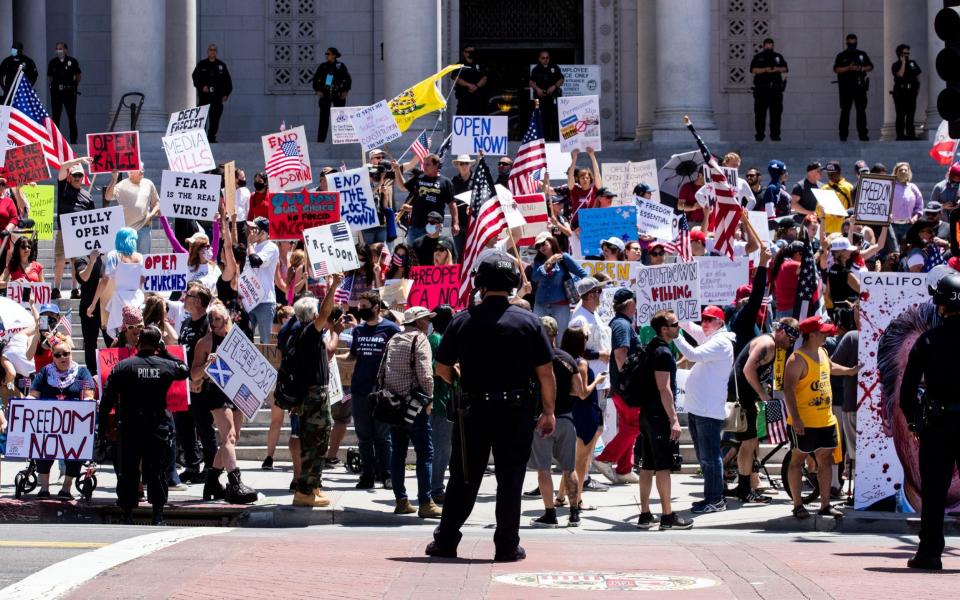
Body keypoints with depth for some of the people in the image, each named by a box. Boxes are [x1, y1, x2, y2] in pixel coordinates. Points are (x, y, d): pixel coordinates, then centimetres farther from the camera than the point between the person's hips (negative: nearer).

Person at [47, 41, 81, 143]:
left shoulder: (72, 61, 0)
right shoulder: (53, 62, 5)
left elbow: (78, 76, 8)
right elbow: (49, 77, 14)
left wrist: (74, 87, 2)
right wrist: (51, 85, 1)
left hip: (69, 92, -2)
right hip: (56, 92, 2)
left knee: (72, 118, 2)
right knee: (55, 118, 4)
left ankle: (73, 141, 6)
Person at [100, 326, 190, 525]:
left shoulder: (123, 366, -4)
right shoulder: (166, 366, -1)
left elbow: (108, 398, -5)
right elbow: (185, 370, 22)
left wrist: (102, 424, 2)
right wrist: (165, 352, 19)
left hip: (130, 428, -1)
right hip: (159, 429, 1)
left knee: (128, 472, 6)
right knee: (157, 471, 7)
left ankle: (127, 515, 7)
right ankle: (158, 515, 6)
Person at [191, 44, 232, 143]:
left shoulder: (221, 65, 10)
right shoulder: (201, 65, 8)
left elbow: (227, 81, 10)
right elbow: (195, 77, 4)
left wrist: (226, 94, 3)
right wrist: (202, 87, -12)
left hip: (217, 97, 1)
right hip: (204, 95, -1)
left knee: (215, 118, -1)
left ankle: (212, 137, 5)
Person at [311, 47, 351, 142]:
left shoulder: (341, 66, 3)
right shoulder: (323, 66, 4)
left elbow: (348, 79, 10)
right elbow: (315, 79, 10)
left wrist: (345, 91, 2)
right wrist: (317, 91, -1)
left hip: (338, 95, 0)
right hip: (325, 95, 0)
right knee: (324, 117, -5)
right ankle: (321, 140, -5)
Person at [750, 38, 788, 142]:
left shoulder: (778, 57, 16)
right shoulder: (758, 57, 9)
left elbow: (785, 69, 10)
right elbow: (754, 70, -4)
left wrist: (777, 69, -11)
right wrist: (765, 69, -16)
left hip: (776, 88, 2)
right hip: (761, 89, -2)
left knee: (776, 112, 0)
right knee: (760, 112, -4)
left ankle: (775, 134, 3)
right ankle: (759, 135, 0)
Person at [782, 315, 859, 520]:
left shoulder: (821, 352, 10)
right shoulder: (797, 359, -16)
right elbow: (788, 390, -21)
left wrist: (850, 371, 31)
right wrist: (795, 418, -26)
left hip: (825, 420, 8)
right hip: (804, 422, -8)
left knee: (825, 460, 9)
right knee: (798, 459, 2)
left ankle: (825, 504, 15)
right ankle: (798, 505, 8)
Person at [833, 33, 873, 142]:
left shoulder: (862, 54, 13)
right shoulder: (841, 56, 5)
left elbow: (870, 66, 12)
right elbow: (836, 69, -5)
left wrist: (862, 68, -8)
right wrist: (848, 68, -18)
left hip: (860, 87, 2)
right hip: (846, 87, -2)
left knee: (861, 110, -1)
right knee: (845, 111, 0)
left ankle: (863, 134, 1)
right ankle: (843, 135, 2)